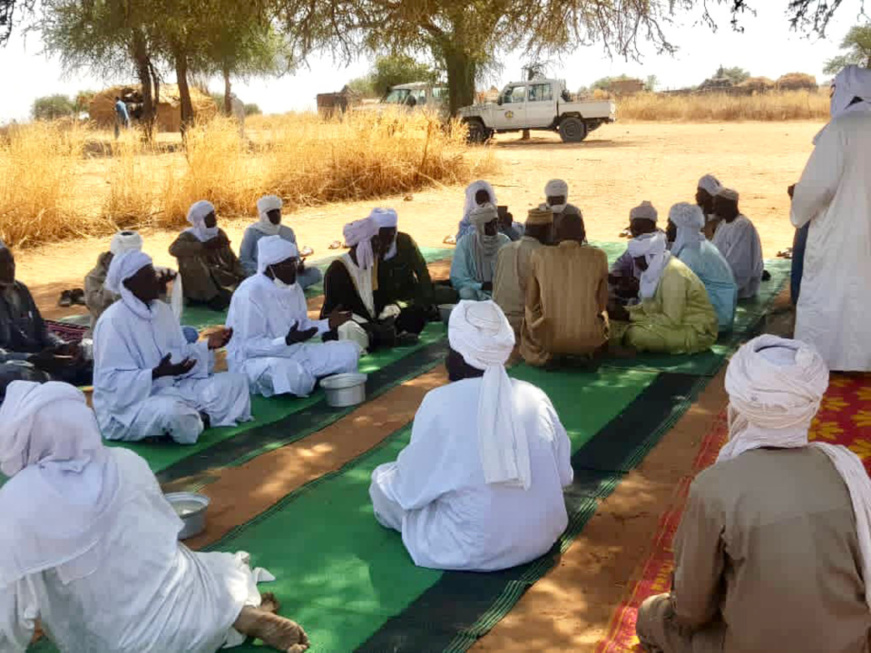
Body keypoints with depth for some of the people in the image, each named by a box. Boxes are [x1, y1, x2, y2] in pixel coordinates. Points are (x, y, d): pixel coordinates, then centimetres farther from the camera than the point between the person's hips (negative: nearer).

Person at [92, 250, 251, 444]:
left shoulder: (162, 309, 6)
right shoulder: (113, 321, -18)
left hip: (169, 389, 8)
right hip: (128, 406, -8)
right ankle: (194, 422, -8)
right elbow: (112, 383, -22)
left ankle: (201, 418, -14)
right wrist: (157, 373, -34)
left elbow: (180, 355, 9)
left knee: (235, 381, 3)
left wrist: (208, 345, -8)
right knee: (173, 411, -40)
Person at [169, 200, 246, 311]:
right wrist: (205, 245, -38)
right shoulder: (189, 236, -9)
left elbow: (232, 259, 9)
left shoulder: (219, 233, 8)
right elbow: (174, 248, -31)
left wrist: (241, 277, -11)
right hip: (198, 289, -2)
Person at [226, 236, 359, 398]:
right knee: (294, 376, -42)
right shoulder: (250, 293, -21)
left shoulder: (293, 285, 4)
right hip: (252, 360, -8)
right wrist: (287, 341, -36)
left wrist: (327, 324, -5)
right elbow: (249, 346, -24)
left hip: (291, 352, 8)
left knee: (349, 351, -2)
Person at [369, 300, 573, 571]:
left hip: (471, 549, -5)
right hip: (542, 538, 5)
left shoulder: (440, 402, -17)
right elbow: (564, 476, 3)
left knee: (382, 479, 13)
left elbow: (411, 490, -10)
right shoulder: (536, 397, -6)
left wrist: (389, 477, 12)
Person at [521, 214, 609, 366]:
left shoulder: (540, 256, -2)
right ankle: (582, 356, 10)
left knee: (530, 316, 33)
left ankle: (549, 356, 9)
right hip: (588, 340, 0)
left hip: (548, 337, 0)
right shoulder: (598, 256, -2)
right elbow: (602, 305, 6)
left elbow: (531, 304, 5)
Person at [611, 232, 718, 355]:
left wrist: (631, 316, -22)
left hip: (697, 331, -8)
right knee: (619, 325, -3)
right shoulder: (657, 268, 3)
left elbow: (671, 321, -27)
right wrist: (626, 312, -7)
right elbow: (649, 306, 11)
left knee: (636, 334, -27)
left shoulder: (673, 273, -25)